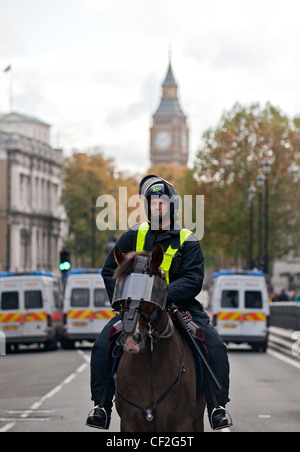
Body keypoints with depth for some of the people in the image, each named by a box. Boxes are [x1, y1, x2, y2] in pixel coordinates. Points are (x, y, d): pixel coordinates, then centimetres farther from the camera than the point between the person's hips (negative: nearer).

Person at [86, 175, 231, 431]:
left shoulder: (187, 242, 1)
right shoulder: (134, 236, 6)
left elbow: (193, 281, -11)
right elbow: (110, 270, 7)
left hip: (179, 305, -1)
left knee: (215, 346, -21)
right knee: (103, 345, -19)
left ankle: (217, 407, -8)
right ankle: (101, 406, -7)